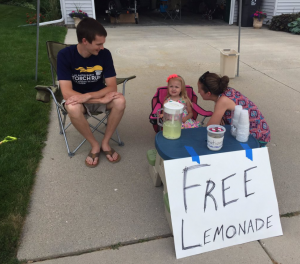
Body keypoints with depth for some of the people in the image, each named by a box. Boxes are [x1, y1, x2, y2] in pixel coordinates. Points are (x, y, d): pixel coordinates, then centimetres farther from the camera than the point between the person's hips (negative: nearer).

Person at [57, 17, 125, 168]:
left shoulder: (104, 54, -14)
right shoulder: (65, 55, -21)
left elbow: (112, 87, -16)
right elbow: (67, 93, -27)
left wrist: (87, 96, -33)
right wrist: (102, 99, -32)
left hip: (97, 96, 2)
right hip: (77, 99, -2)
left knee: (120, 101, -29)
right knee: (72, 108, -37)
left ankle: (105, 143, -9)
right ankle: (95, 145, -12)